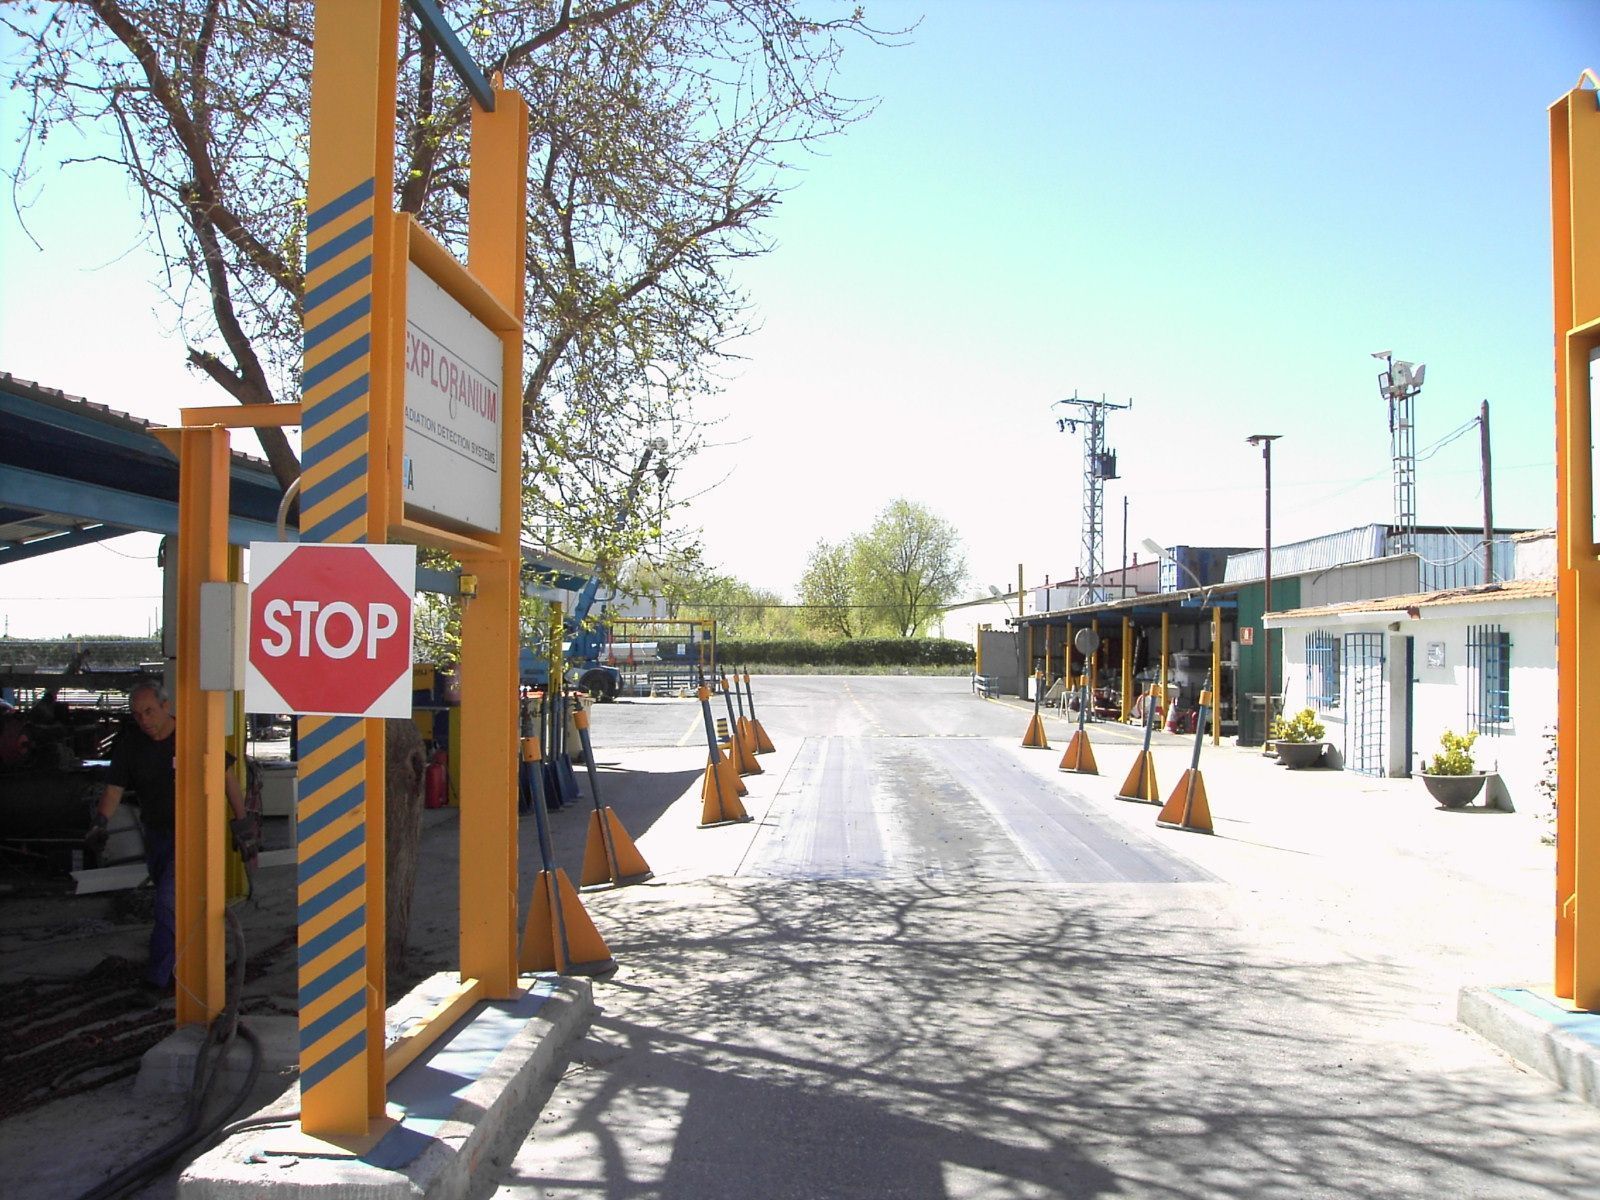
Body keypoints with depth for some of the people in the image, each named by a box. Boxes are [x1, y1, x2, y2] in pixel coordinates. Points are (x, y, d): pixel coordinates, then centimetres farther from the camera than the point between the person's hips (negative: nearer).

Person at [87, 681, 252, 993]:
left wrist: (242, 822, -5)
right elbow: (114, 789, -3)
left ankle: (160, 977, -7)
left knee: (170, 901, -14)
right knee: (171, 902, 17)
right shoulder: (130, 742, -2)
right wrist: (100, 822, -21)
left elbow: (226, 778, -4)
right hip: (155, 834, 6)